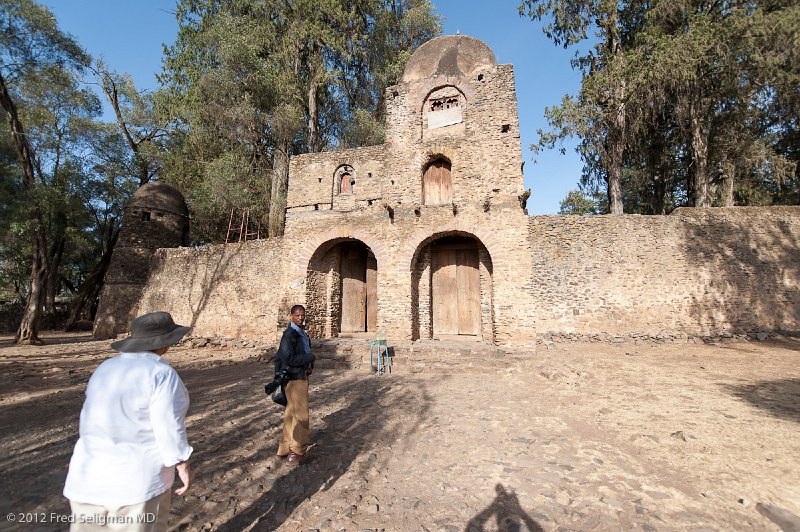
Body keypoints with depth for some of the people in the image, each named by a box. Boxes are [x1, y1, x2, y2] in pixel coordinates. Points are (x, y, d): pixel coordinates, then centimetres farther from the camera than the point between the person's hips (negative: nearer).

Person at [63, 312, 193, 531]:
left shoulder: (106, 369, 3)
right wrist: (183, 464, -6)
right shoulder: (161, 374, -20)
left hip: (92, 476, 6)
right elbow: (169, 427, -20)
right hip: (138, 479, -6)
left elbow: (93, 420, 13)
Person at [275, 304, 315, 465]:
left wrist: (310, 366, 1)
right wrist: (310, 357, -15)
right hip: (294, 378, -9)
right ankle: (297, 450, 18)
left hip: (302, 377, 9)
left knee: (291, 414, 19)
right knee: (301, 415, 1)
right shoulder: (289, 334, -18)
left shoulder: (302, 333, 9)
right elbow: (289, 358, -24)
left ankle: (286, 448, 34)